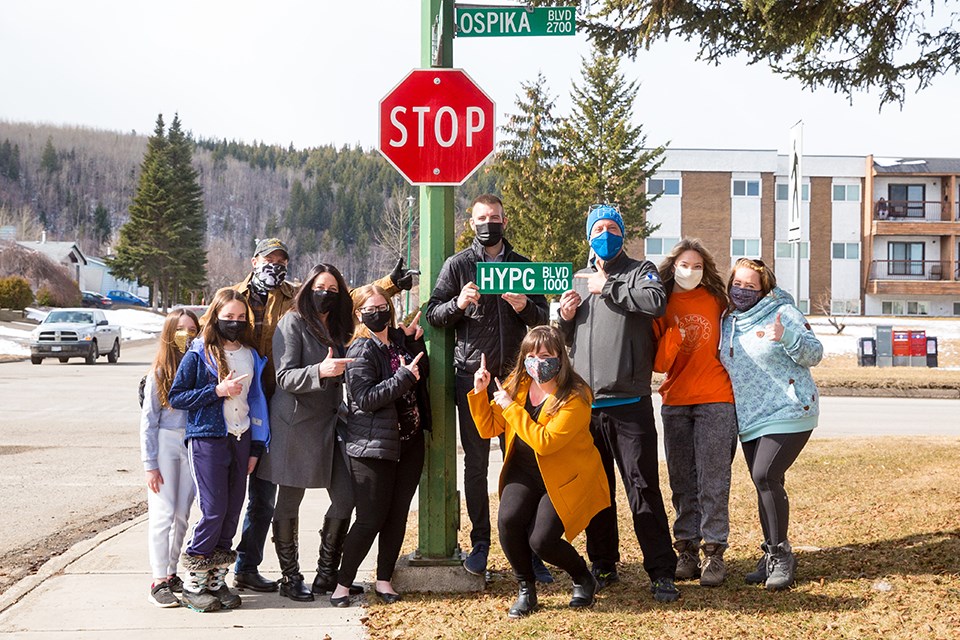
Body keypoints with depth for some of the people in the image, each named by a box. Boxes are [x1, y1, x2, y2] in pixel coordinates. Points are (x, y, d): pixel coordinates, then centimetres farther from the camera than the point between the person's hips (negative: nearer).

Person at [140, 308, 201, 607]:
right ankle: (159, 582, 0)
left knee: (182, 515, 7)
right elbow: (149, 420, -1)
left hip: (194, 443, 3)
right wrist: (150, 464, -6)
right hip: (165, 441, -3)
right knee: (163, 513, -4)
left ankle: (171, 573, 19)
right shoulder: (159, 373, -2)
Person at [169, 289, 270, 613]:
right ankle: (193, 584, 4)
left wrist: (256, 447, 11)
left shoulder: (252, 356, 10)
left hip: (241, 439, 5)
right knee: (214, 509, -9)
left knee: (233, 511, 5)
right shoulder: (199, 354, -4)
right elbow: (176, 397, -7)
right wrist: (217, 391, -17)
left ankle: (216, 579, 16)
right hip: (207, 438, -5)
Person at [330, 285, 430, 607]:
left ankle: (384, 579, 20)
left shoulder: (400, 340, 9)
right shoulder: (361, 351, -11)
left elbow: (422, 376, 10)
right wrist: (404, 377, -22)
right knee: (370, 519, -6)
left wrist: (415, 341, 0)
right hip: (373, 447, -6)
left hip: (408, 443, 7)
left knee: (397, 515, 9)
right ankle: (343, 582, 7)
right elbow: (365, 399, -20)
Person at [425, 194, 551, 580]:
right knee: (476, 462, 4)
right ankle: (480, 543, 13)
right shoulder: (458, 265, 6)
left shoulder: (523, 266, 12)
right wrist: (458, 303, -17)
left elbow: (544, 318, 13)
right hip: (471, 375, -1)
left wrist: (525, 308, -8)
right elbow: (432, 314, 2)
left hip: (514, 375, 2)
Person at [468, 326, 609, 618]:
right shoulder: (516, 384, -1)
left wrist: (510, 407, -24)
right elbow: (488, 429, 3)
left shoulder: (576, 396, -20)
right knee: (508, 519, -23)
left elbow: (545, 442, -28)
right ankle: (526, 589, 0)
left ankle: (583, 578, 14)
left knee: (541, 540, -19)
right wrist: (479, 393, -12)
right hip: (525, 472, 5)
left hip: (566, 477, -5)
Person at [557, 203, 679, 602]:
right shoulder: (578, 280, 19)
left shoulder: (640, 271, 4)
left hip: (628, 403, -5)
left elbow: (656, 301, -19)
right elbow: (564, 338, 26)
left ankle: (662, 573, -2)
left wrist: (607, 287, -12)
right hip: (585, 403, 5)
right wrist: (565, 317, 5)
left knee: (643, 488, -7)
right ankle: (603, 565, 24)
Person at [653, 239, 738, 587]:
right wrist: (673, 335, -20)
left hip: (715, 401, -1)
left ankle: (714, 552, -1)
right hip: (675, 403, 2)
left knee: (712, 480, -5)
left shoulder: (715, 299, 4)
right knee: (682, 481, 5)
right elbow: (658, 363, -5)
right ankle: (686, 549, 12)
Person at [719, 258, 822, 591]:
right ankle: (773, 556, 17)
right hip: (749, 419, 7)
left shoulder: (783, 313, -7)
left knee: (765, 476, -18)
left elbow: (815, 352, -11)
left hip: (787, 412, -7)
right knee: (765, 484, 8)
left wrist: (786, 339, -25)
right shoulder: (728, 321, 12)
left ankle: (780, 554, -7)